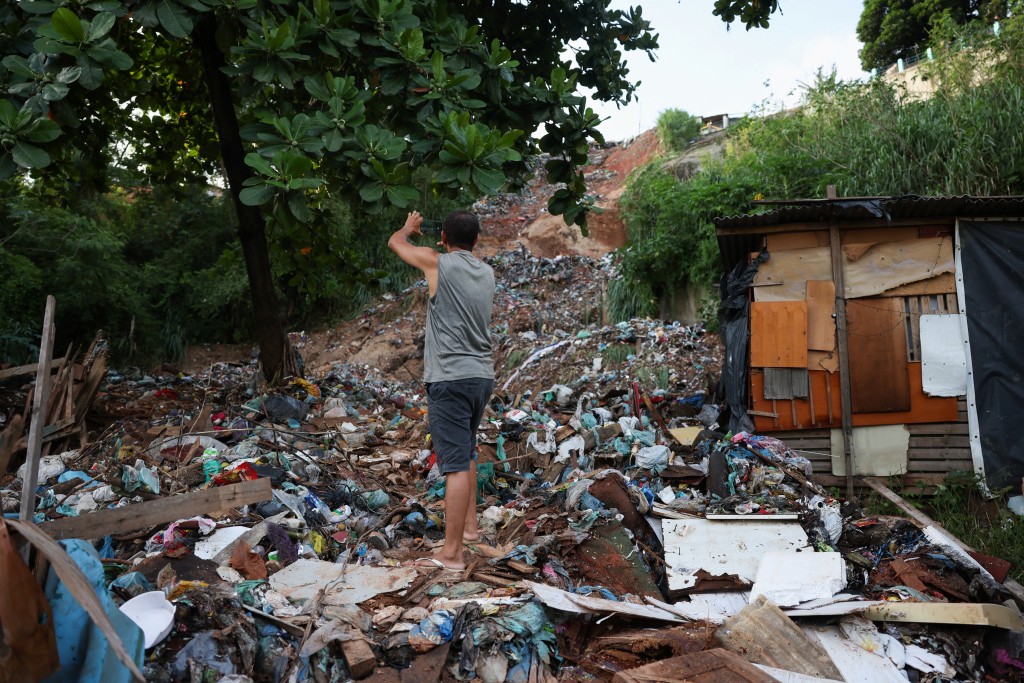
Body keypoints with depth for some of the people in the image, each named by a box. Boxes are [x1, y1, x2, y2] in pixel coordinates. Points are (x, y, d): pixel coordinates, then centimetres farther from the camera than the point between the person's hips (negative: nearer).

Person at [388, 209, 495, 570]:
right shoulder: (487, 272, 10)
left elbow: (395, 243, 12)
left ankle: (451, 553, -6)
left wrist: (409, 226, 33)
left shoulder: (438, 263, -6)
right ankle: (470, 525, 32)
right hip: (482, 376, 7)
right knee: (466, 454, 23)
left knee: (456, 463, -9)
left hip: (450, 378, -7)